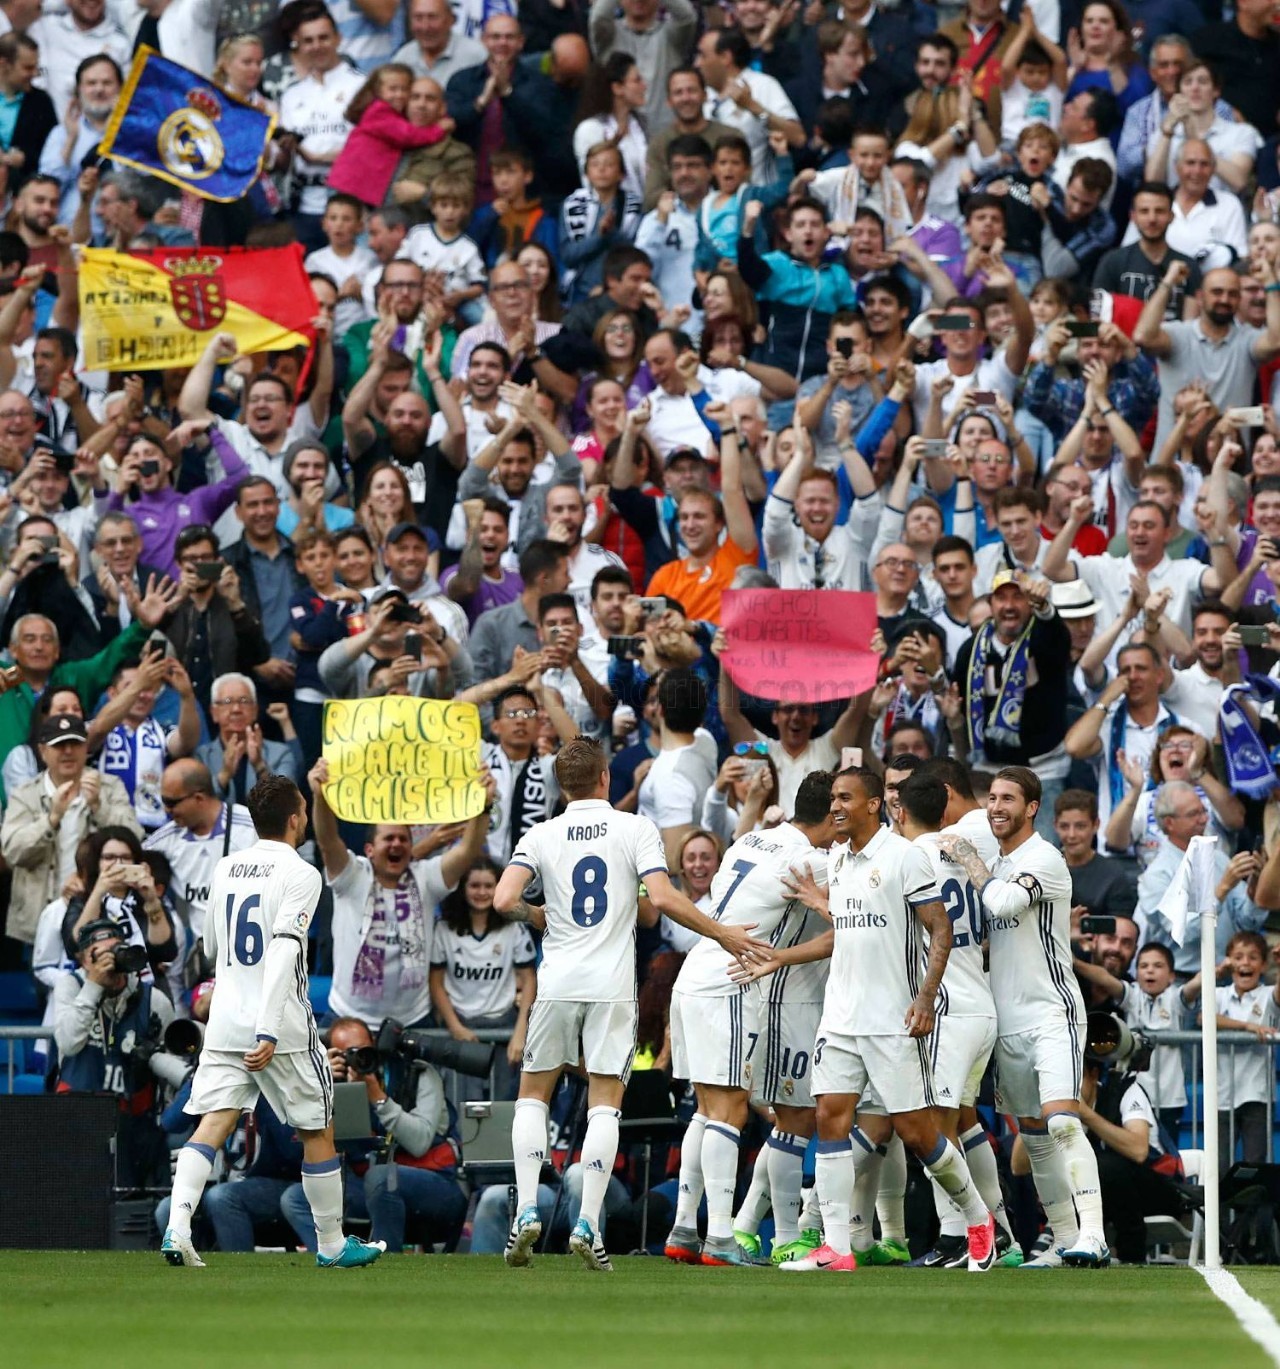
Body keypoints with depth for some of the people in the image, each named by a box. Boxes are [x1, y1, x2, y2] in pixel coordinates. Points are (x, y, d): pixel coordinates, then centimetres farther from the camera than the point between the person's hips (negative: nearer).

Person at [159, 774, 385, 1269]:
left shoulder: (224, 870, 10)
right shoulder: (300, 874, -9)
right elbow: (284, 950, -20)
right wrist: (269, 1031, -26)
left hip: (224, 1021, 5)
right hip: (281, 1025, -5)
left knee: (212, 1123, -3)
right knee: (317, 1131, 10)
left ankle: (177, 1225, -23)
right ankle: (332, 1244, 19)